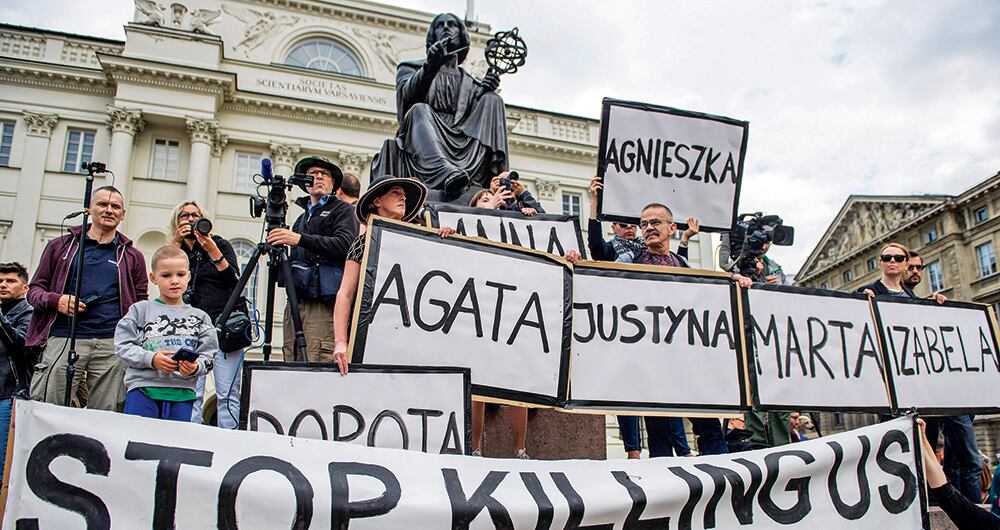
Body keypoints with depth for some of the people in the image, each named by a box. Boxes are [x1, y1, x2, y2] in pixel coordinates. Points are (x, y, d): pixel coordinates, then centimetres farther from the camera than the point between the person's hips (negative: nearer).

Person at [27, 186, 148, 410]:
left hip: (112, 345, 1)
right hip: (63, 339, 0)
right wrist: (56, 301, -7)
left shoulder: (132, 257, 15)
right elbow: (34, 289, 16)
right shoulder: (61, 246, 15)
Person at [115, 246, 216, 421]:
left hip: (182, 392, 2)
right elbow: (123, 346, 1)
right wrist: (151, 359, -14)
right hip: (143, 388, -1)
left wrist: (195, 367, -14)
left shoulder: (199, 317, 13)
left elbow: (207, 355, 8)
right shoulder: (141, 310, 8)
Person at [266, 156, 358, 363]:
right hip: (295, 300, 7)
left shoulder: (342, 210, 9)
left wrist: (300, 239, -17)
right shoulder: (302, 217, 29)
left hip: (322, 301, -6)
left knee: (319, 367, -17)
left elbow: (344, 244, -10)